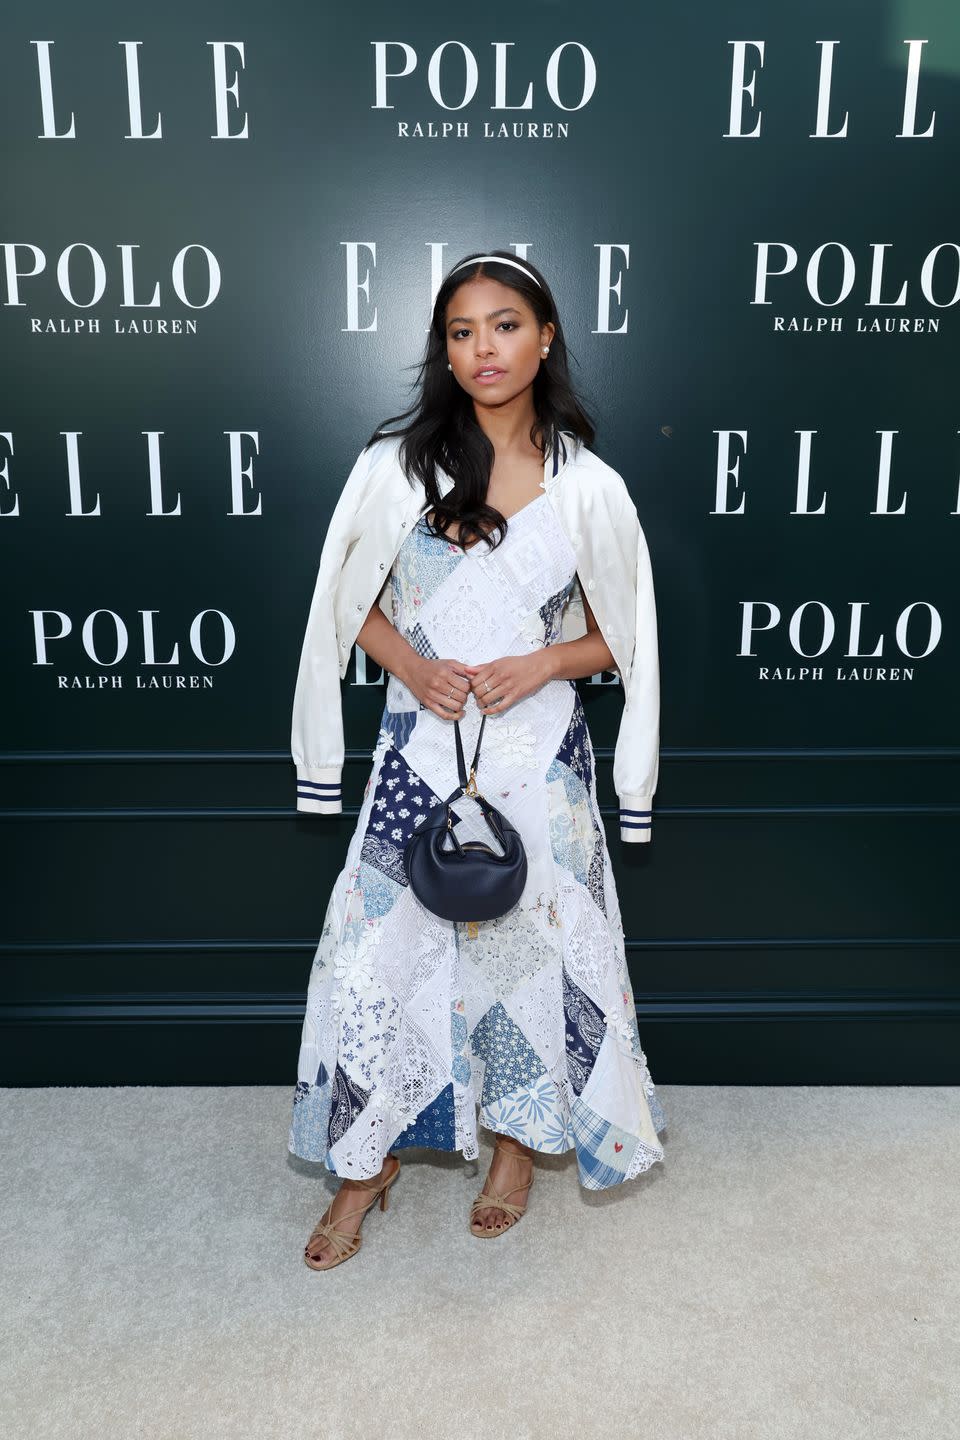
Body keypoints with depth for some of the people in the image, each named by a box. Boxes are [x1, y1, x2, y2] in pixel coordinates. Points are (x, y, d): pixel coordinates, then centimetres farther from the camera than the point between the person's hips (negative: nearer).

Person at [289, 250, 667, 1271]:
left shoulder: (588, 486, 0)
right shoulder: (396, 465, 0)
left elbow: (620, 637, 5)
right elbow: (351, 606, 5)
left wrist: (545, 661, -13)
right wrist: (412, 666, -13)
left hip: (538, 758, 0)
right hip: (420, 750, 1)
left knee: (530, 939, 10)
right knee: (379, 948, 4)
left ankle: (519, 1133, 37)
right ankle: (368, 1161, 27)